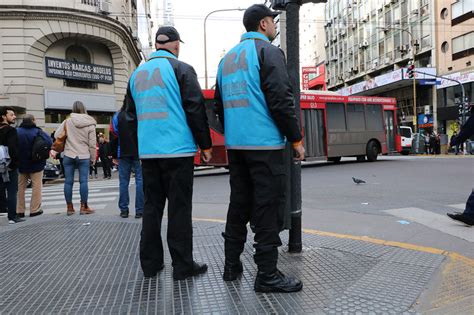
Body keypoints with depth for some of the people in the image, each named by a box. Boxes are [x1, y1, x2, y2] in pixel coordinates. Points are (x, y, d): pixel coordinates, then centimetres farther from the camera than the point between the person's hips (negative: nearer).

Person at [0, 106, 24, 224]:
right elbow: (13, 148, -21)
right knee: (12, 192, -2)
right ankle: (12, 217, 1)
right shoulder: (11, 130, -13)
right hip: (10, 166, -7)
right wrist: (17, 160, -11)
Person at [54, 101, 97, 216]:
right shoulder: (90, 124, -2)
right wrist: (93, 158, 7)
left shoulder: (67, 121, -3)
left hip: (69, 156, 1)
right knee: (83, 181, 2)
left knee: (68, 181, 7)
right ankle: (84, 207, 6)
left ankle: (69, 207, 14)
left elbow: (56, 135, -2)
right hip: (84, 157, -1)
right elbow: (92, 144, -2)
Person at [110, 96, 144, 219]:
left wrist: (114, 154, 13)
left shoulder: (118, 116, 4)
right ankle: (139, 210, 1)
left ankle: (124, 210, 10)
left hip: (123, 154, 2)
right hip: (139, 153, -2)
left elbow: (113, 136, 6)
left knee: (123, 181, 8)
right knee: (140, 180, 1)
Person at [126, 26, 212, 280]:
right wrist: (205, 144, -3)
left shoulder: (137, 73, 16)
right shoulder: (181, 69, -3)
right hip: (178, 150, -5)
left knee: (151, 206, 12)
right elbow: (196, 109, -9)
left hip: (147, 152, 6)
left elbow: (132, 113, 19)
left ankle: (150, 263, 19)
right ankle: (183, 265, 7)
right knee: (179, 207, 0)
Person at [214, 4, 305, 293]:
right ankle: (267, 274, 2)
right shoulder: (268, 51, -4)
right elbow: (281, 100, -14)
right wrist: (296, 139, -7)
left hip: (235, 145, 8)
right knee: (268, 207, -3)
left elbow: (221, 104, 21)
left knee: (239, 203, 13)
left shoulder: (227, 58, 19)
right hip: (265, 143, -8)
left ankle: (232, 265, 21)